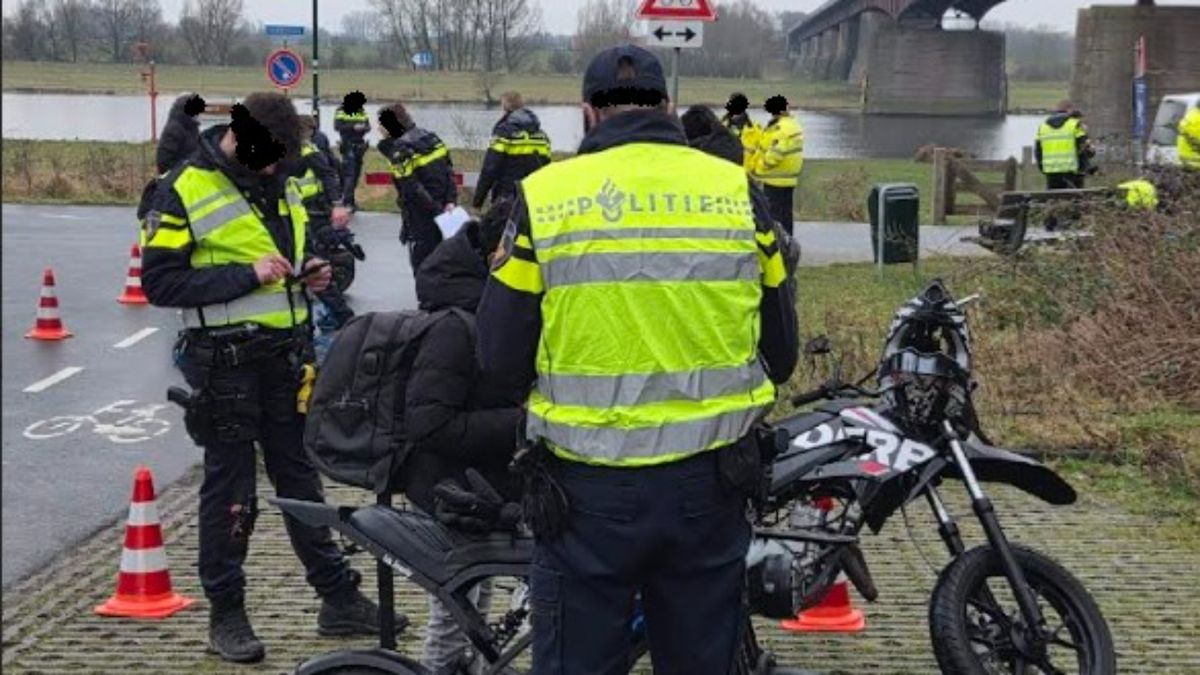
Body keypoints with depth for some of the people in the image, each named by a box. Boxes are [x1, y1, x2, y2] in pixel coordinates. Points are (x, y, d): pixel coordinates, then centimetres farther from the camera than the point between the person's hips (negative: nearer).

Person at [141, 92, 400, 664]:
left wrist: (311, 270, 3)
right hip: (225, 360, -6)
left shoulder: (281, 184, 10)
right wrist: (246, 275, -22)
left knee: (300, 477, 13)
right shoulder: (186, 190, -11)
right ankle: (226, 614, 14)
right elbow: (160, 281, -16)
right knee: (230, 488, 2)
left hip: (287, 354, 6)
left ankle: (339, 600, 20)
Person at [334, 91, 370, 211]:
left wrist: (363, 127, -19)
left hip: (360, 145, 6)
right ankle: (348, 202, -16)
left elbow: (368, 126, 5)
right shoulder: (341, 112, -6)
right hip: (348, 145, -6)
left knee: (356, 173, 9)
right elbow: (337, 126, -16)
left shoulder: (362, 112, 9)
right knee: (349, 173, -13)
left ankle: (349, 198, 20)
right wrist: (353, 127, -23)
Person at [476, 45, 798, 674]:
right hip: (709, 483, 2)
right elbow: (780, 350, 7)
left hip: (587, 489, -2)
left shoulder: (544, 196, -6)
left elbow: (502, 356, -2)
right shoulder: (737, 190, 0)